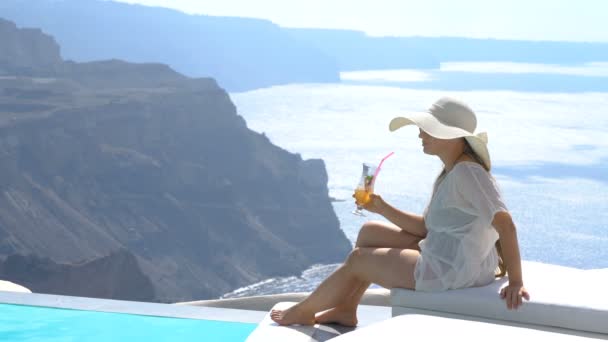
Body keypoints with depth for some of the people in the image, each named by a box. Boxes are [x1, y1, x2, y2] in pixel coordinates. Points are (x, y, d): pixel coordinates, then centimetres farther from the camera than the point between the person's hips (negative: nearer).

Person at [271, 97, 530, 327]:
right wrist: (382, 208, 3)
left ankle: (303, 312, 28)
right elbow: (426, 227, 12)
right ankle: (346, 309, 29)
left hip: (454, 272, -10)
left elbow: (505, 223, -28)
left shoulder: (467, 173, -23)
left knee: (357, 260, 4)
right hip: (444, 257, 10)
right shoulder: (451, 174, 10)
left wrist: (515, 282, -27)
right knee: (370, 232, 20)